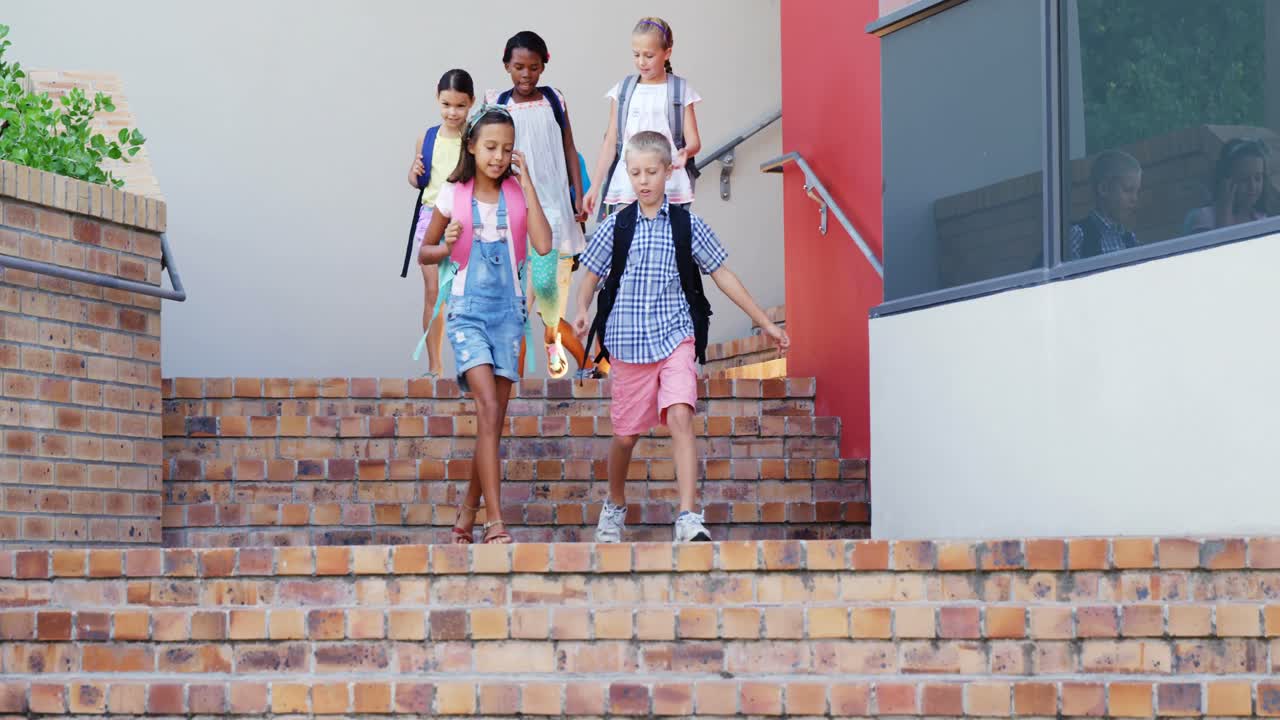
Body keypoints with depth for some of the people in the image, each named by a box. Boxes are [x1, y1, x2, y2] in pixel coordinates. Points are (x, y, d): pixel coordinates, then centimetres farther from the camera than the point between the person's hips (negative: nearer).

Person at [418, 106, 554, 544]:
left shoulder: (518, 193, 5)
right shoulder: (453, 195, 2)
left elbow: (543, 245, -12)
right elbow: (424, 253, 11)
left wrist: (527, 182, -9)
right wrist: (446, 247, -13)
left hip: (508, 309, 3)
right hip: (467, 309, -3)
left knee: (495, 418, 6)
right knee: (489, 409, -17)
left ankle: (468, 512, 21)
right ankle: (495, 521, -18)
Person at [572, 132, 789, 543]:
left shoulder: (687, 225, 2)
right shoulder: (616, 227, 3)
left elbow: (721, 275, 7)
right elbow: (592, 274, 12)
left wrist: (765, 323, 8)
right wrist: (582, 309, -10)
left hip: (675, 337, -1)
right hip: (628, 341, 1)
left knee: (679, 416, -22)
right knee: (626, 433, 10)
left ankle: (688, 517, -25)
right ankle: (615, 505, 37)